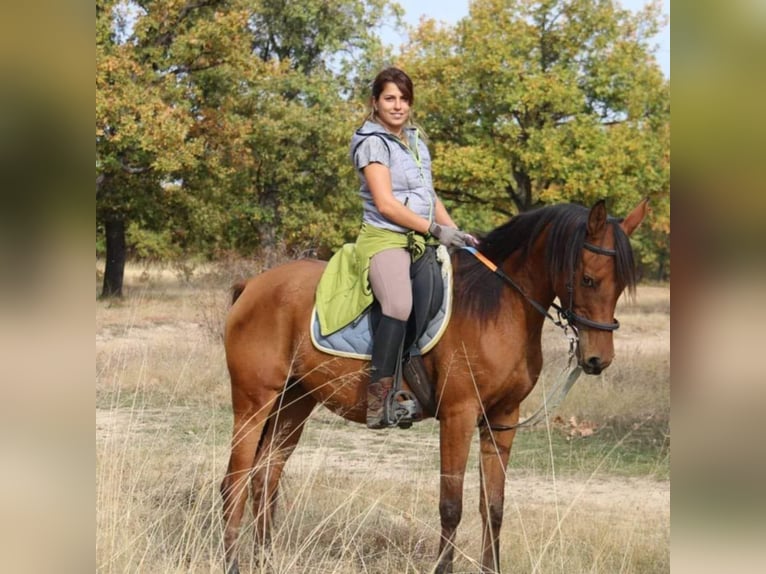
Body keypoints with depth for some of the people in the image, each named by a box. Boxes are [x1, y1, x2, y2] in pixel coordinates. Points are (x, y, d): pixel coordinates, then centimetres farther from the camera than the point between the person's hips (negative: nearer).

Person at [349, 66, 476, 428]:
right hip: (385, 238, -9)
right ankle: (378, 400, -36)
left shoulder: (415, 140, 19)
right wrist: (435, 229, -15)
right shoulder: (373, 143, -5)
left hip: (421, 241, 9)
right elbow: (386, 204, -13)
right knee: (400, 305, -34)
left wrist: (455, 232, 8)